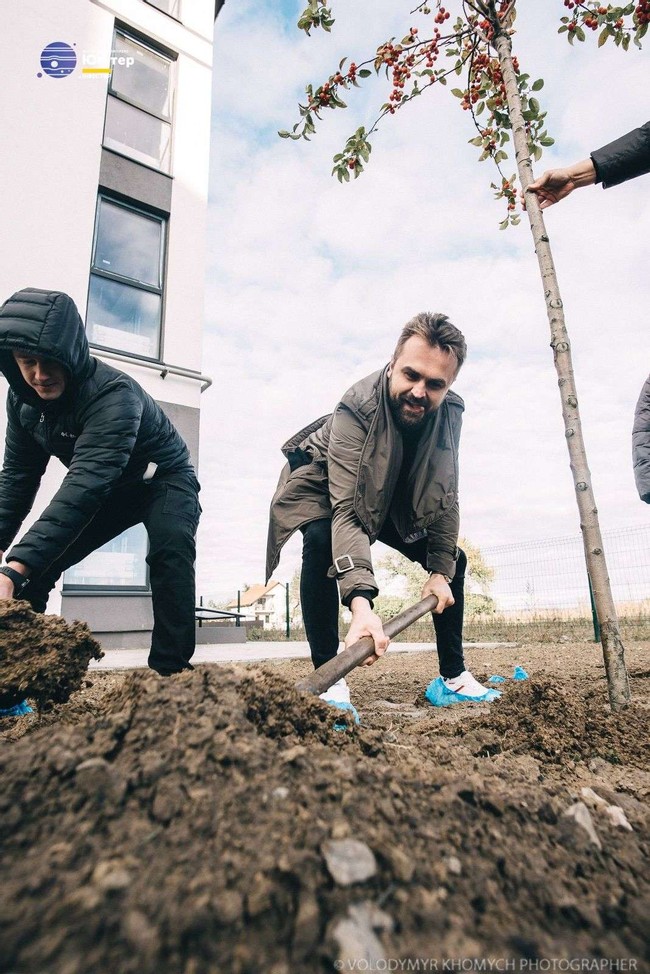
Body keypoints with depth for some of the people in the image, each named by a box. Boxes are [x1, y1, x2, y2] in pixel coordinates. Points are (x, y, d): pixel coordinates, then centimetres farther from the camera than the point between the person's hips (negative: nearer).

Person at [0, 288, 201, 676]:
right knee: (37, 562, -4)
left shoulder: (114, 394, -35)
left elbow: (85, 483, -44)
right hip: (108, 488, 6)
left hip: (165, 479, -6)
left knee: (170, 550, -33)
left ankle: (170, 670, -29)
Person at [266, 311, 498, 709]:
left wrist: (441, 570, -13)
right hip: (323, 486, -5)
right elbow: (346, 510, -46)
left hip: (394, 499, 5)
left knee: (453, 560, -1)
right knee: (322, 540, -37)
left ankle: (454, 676, 13)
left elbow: (445, 496, -11)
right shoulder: (357, 408, -38)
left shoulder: (450, 412, -22)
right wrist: (361, 603, -56)